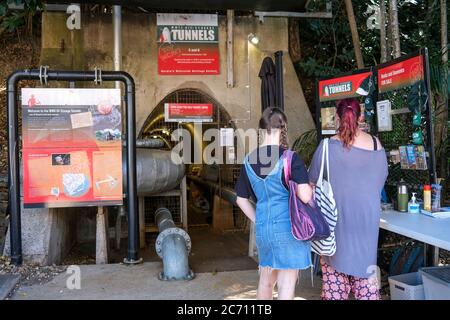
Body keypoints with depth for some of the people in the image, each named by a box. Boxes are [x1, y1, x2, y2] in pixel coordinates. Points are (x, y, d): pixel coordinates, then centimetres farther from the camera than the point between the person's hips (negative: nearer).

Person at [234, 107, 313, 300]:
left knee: (266, 279, 23)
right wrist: (311, 187, 0)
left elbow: (241, 199, 10)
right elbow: (305, 196, -21)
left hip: (262, 228, 5)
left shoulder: (249, 161, 4)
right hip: (288, 226, -5)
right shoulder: (290, 159, -12)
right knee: (286, 284, 6)